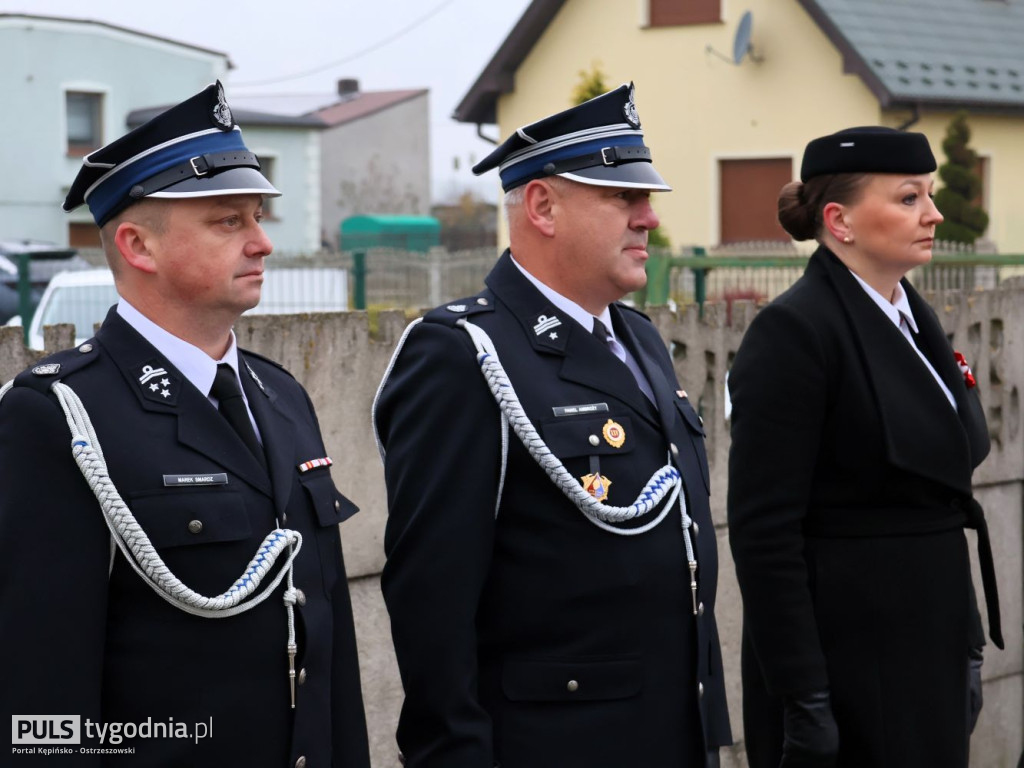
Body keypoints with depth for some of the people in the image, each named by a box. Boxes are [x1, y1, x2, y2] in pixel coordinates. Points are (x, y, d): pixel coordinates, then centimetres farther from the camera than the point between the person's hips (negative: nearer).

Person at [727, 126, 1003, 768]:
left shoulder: (914, 321, 12)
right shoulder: (793, 331, -14)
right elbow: (764, 531, -18)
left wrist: (966, 646, 15)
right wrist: (802, 703, -20)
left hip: (929, 656, 8)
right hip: (845, 661, -8)